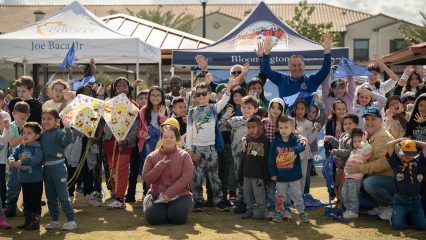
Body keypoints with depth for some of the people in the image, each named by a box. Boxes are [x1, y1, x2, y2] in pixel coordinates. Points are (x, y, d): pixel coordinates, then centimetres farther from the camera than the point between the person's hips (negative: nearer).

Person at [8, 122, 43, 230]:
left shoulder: (37, 148, -14)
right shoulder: (21, 147, 7)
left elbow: (36, 159, -30)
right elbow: (13, 155, 0)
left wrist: (21, 161, -36)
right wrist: (11, 160, -24)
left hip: (36, 180, -7)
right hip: (24, 180, 7)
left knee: (35, 201, 0)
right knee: (26, 201, 16)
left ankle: (36, 222, 9)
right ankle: (28, 221, 28)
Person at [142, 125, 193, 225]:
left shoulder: (184, 155, 1)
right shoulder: (152, 157, 5)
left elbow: (186, 178, -9)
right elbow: (146, 178, -2)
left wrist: (169, 193, -17)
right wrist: (161, 165, -16)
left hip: (179, 195, -1)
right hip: (157, 195, 1)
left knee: (177, 217, -26)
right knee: (153, 217, -23)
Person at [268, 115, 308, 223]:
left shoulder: (295, 140, -7)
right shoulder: (275, 142, -6)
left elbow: (301, 146, -28)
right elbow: (271, 159, -4)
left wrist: (294, 151, -49)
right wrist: (272, 173, -5)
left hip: (294, 175, -1)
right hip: (280, 176, 1)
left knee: (297, 195, 8)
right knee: (280, 196, 14)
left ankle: (301, 212, 17)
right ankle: (278, 212, 26)